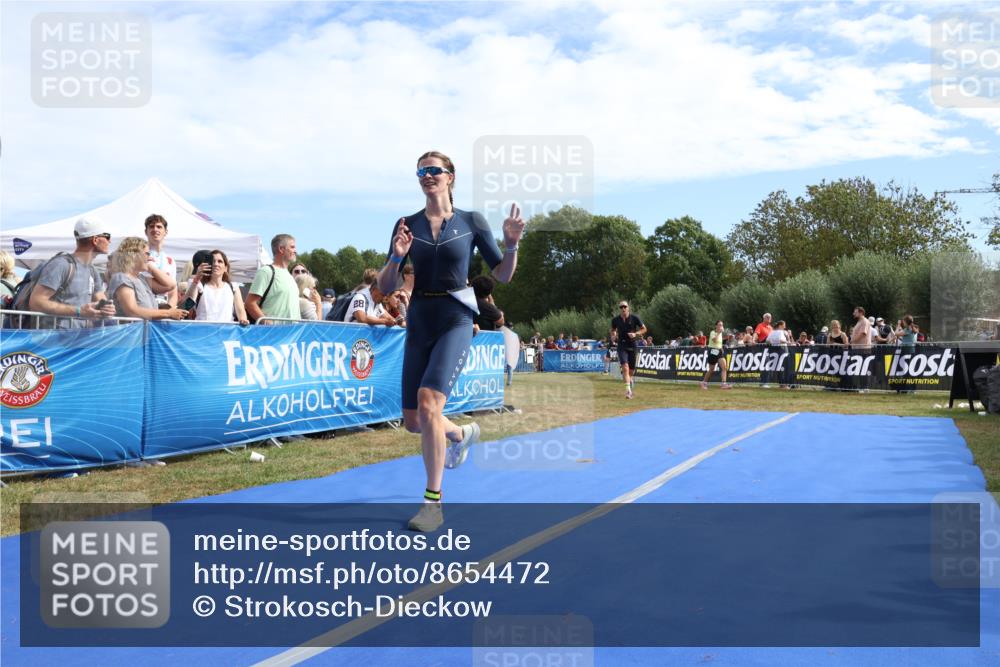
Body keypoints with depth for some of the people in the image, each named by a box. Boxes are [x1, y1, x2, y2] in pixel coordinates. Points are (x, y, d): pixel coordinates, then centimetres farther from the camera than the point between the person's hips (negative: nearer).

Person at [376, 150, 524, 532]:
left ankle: (433, 503, -10)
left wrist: (511, 243, -13)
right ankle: (462, 434, 44)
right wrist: (397, 257, -15)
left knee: (428, 403, -24)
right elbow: (386, 287, 4)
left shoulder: (471, 222, 1)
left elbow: (502, 276, 4)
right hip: (418, 324, 4)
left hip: (455, 322, -4)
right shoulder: (407, 225, 5)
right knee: (413, 422, 8)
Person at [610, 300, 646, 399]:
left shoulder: (634, 318, -4)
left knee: (631, 369, 11)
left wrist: (635, 334, -14)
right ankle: (628, 389, -22)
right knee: (625, 367, -19)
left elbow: (644, 329, 3)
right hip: (621, 346, 0)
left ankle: (631, 379, 47)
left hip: (632, 346, 1)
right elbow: (613, 330, 18)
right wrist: (613, 336, -4)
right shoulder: (615, 320, 0)